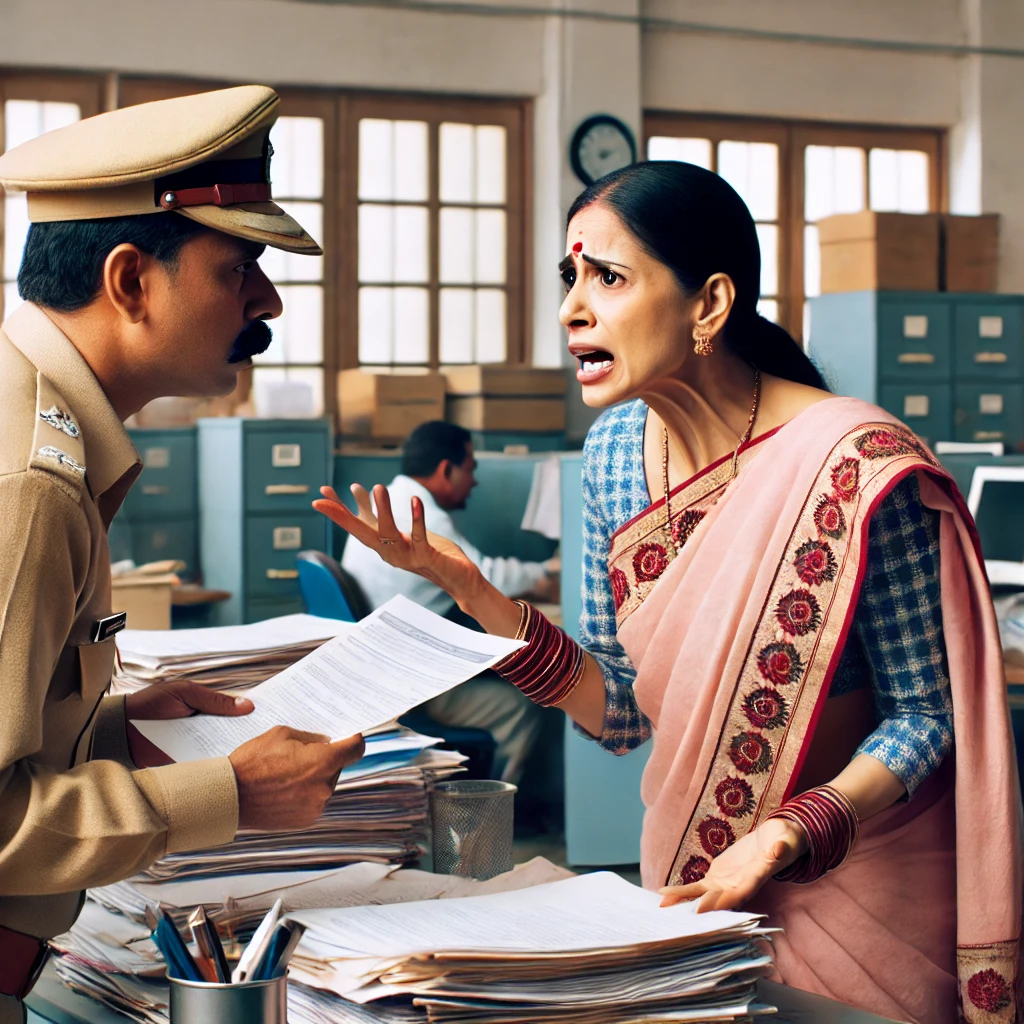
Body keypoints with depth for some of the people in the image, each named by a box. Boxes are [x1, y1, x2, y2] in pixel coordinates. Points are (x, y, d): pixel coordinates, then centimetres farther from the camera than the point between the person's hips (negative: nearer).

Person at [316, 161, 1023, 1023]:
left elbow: (928, 716, -16)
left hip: (859, 885, -5)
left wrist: (785, 839, -30)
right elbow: (621, 711, 0)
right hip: (692, 884, 6)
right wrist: (467, 589, -11)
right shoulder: (617, 451, -4)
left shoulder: (858, 466, -25)